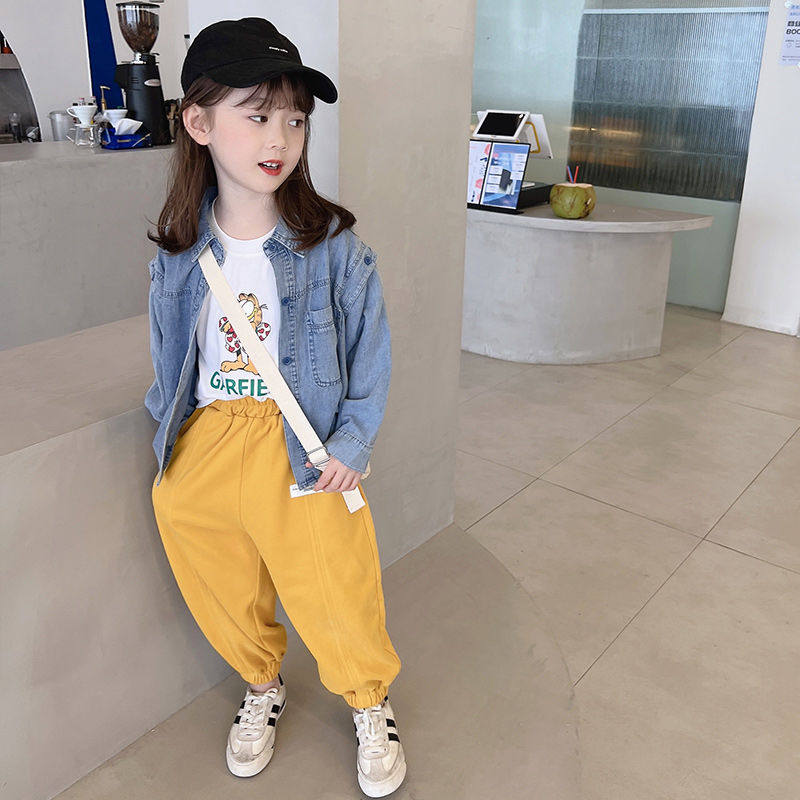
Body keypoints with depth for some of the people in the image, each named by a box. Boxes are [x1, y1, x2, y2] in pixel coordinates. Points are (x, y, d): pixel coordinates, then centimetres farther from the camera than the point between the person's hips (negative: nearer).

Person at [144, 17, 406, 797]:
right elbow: (169, 354, 10)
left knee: (334, 595, 5)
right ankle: (261, 687, 49)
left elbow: (370, 352, -5)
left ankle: (369, 704, 36)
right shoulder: (178, 251, -1)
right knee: (226, 594, 19)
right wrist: (171, 426, 6)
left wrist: (352, 443, -10)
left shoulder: (333, 246, -11)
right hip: (205, 443, 4)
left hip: (302, 448, -3)